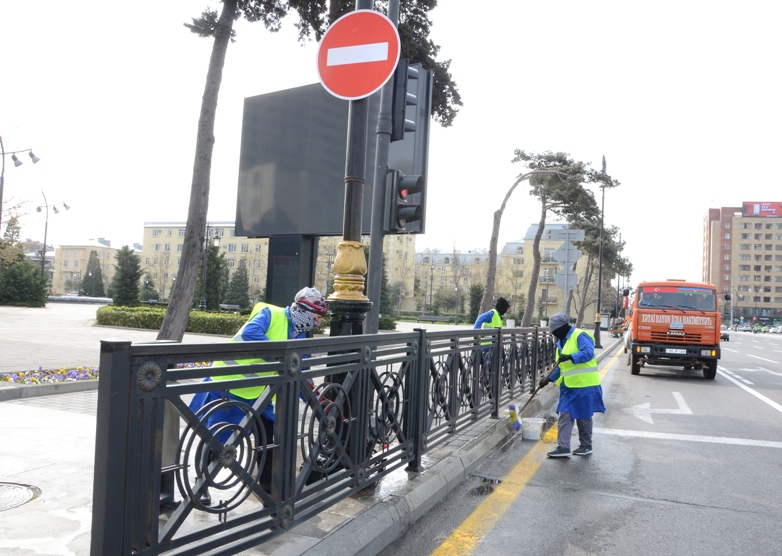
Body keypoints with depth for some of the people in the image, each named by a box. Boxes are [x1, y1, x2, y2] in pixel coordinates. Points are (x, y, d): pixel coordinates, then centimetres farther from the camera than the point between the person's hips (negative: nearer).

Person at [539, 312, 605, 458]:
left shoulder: (580, 336, -12)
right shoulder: (561, 342, 15)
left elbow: (589, 352, -27)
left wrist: (570, 357, -39)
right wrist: (549, 379, 14)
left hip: (585, 385, -8)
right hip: (568, 386, 8)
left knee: (583, 417, 5)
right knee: (565, 415, 2)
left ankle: (586, 446, 20)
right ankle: (563, 447, 5)